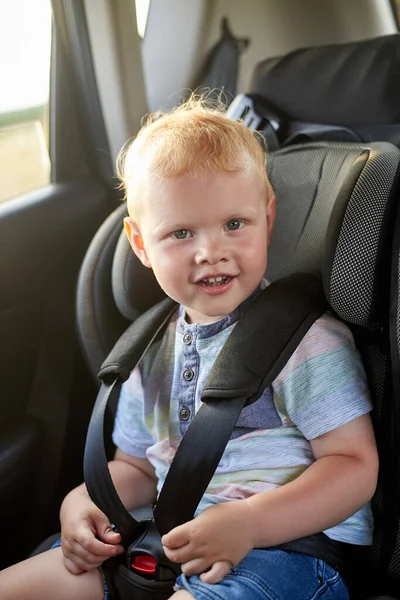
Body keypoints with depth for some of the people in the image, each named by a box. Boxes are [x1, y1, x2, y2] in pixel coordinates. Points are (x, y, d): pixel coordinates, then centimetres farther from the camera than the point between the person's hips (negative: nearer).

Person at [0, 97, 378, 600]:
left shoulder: (304, 339, -10)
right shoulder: (156, 351, 10)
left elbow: (354, 465, -14)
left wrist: (249, 521, -27)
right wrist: (84, 501, -1)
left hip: (286, 545, -5)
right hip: (170, 541, 6)